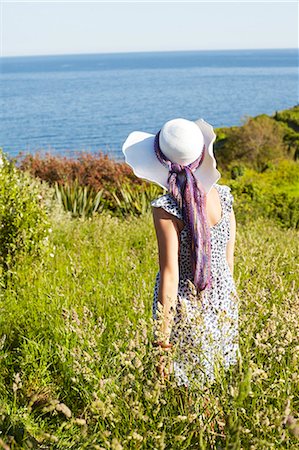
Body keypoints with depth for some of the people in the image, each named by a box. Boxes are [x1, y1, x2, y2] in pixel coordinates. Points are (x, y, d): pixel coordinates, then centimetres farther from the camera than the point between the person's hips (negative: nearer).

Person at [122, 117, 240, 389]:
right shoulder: (223, 196, -5)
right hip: (223, 303, 5)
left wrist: (162, 337, -15)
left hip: (185, 307, -5)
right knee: (221, 383, 20)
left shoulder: (167, 208, -20)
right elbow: (229, 260, 4)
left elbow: (170, 274, -21)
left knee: (186, 386, 12)